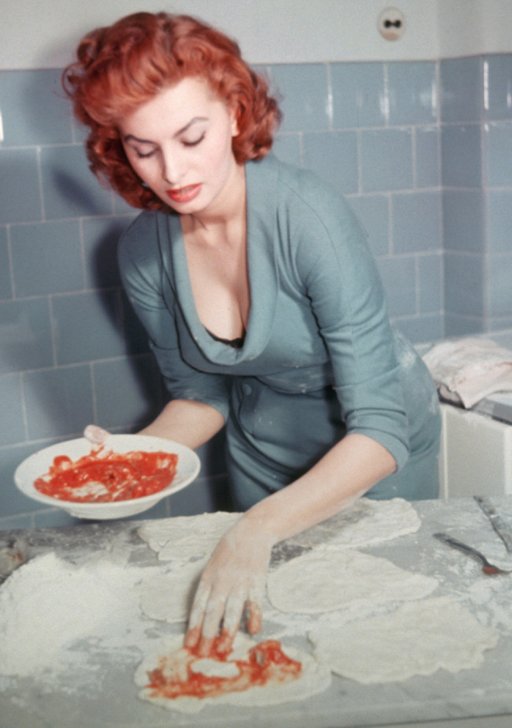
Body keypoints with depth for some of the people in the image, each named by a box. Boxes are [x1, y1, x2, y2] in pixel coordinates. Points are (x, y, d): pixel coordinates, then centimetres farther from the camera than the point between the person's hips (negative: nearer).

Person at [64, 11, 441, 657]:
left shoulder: (308, 215, -32)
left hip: (374, 452, -4)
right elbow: (200, 397, -2)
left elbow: (381, 431, -34)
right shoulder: (143, 254, -16)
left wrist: (256, 529, -45)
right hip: (262, 453, 4)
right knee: (268, 623, 21)